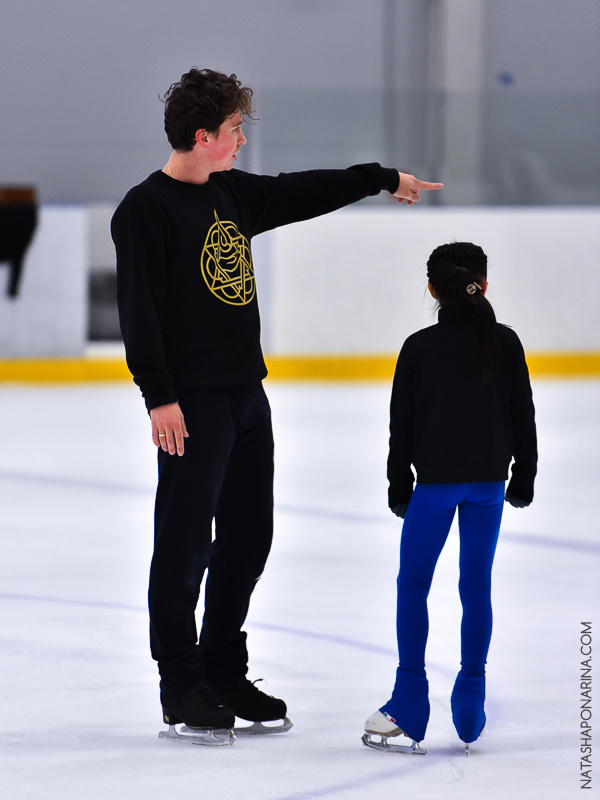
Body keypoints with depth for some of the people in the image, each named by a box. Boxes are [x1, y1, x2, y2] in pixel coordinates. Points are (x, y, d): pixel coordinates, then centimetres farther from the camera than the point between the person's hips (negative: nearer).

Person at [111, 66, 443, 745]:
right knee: (185, 543, -5)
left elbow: (305, 193, 28)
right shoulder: (146, 208, -9)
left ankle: (225, 672, 21)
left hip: (248, 395, 8)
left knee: (249, 537, 10)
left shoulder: (234, 193, 13)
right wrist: (159, 396, -19)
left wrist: (384, 179, 35)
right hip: (193, 402, -8)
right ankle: (181, 687, 3)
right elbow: (139, 307, -14)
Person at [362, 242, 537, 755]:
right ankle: (470, 713, 8)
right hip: (490, 480, 3)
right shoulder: (505, 343, 1)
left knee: (413, 585, 4)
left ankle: (409, 708, 0)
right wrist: (524, 478, 16)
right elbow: (523, 417, 6)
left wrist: (399, 488, 7)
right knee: (477, 585, 7)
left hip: (437, 481, -3)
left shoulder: (419, 348, -5)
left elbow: (403, 424, -2)